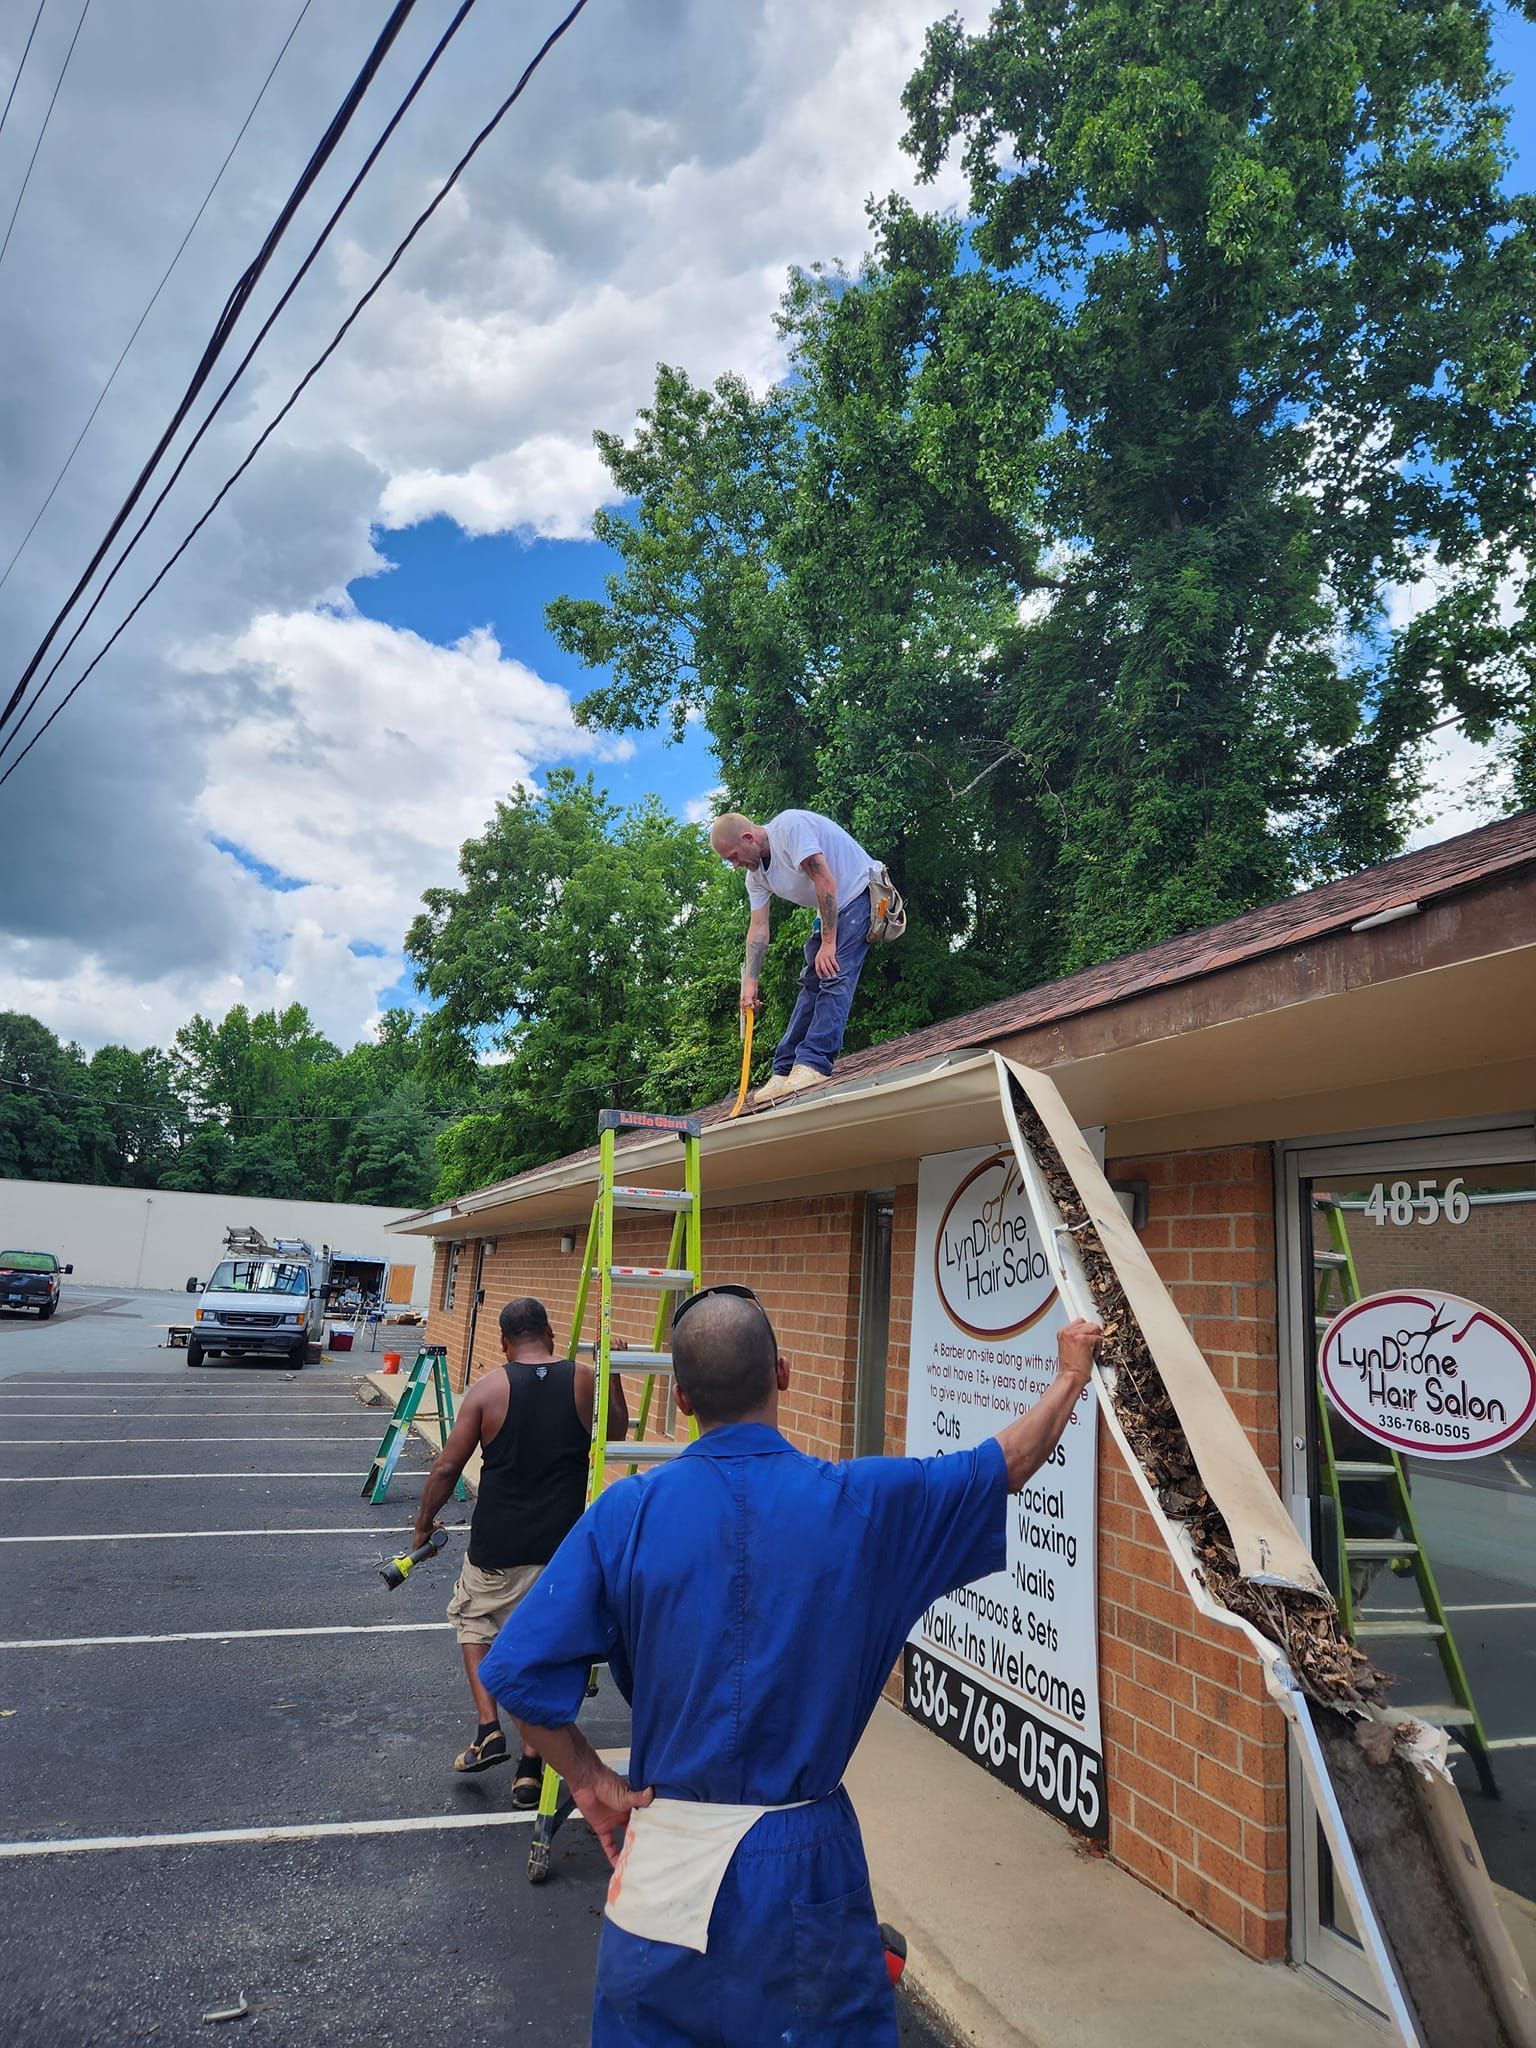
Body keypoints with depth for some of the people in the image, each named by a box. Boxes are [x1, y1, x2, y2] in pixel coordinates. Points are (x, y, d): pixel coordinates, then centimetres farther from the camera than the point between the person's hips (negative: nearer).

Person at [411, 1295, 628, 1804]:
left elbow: (447, 1467, -3)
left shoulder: (488, 1388, -7)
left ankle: (489, 1730, 17)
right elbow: (618, 1430, 15)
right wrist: (614, 1374, 23)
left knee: (472, 1618, 26)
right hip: (562, 1548, 1)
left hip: (497, 1546, -1)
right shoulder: (585, 1381, -4)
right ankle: (530, 1769, 19)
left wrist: (424, 1523, 11)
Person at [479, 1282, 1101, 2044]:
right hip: (807, 1863, 0)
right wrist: (1072, 1374, 15)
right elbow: (1010, 1462, -1)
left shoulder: (627, 1512, -15)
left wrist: (589, 1778, 2)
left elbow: (519, 1670, -13)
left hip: (666, 1860, 1)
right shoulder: (864, 1502, -15)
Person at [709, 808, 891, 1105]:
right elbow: (758, 928, 2)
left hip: (858, 892, -9)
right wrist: (750, 981, -7)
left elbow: (826, 882, -27)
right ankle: (784, 1072, 2)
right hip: (829, 911, 9)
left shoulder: (790, 826, -24)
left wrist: (828, 943, -24)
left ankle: (813, 1064, -28)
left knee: (834, 977, -20)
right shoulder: (755, 875, 3)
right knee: (810, 984, 3)